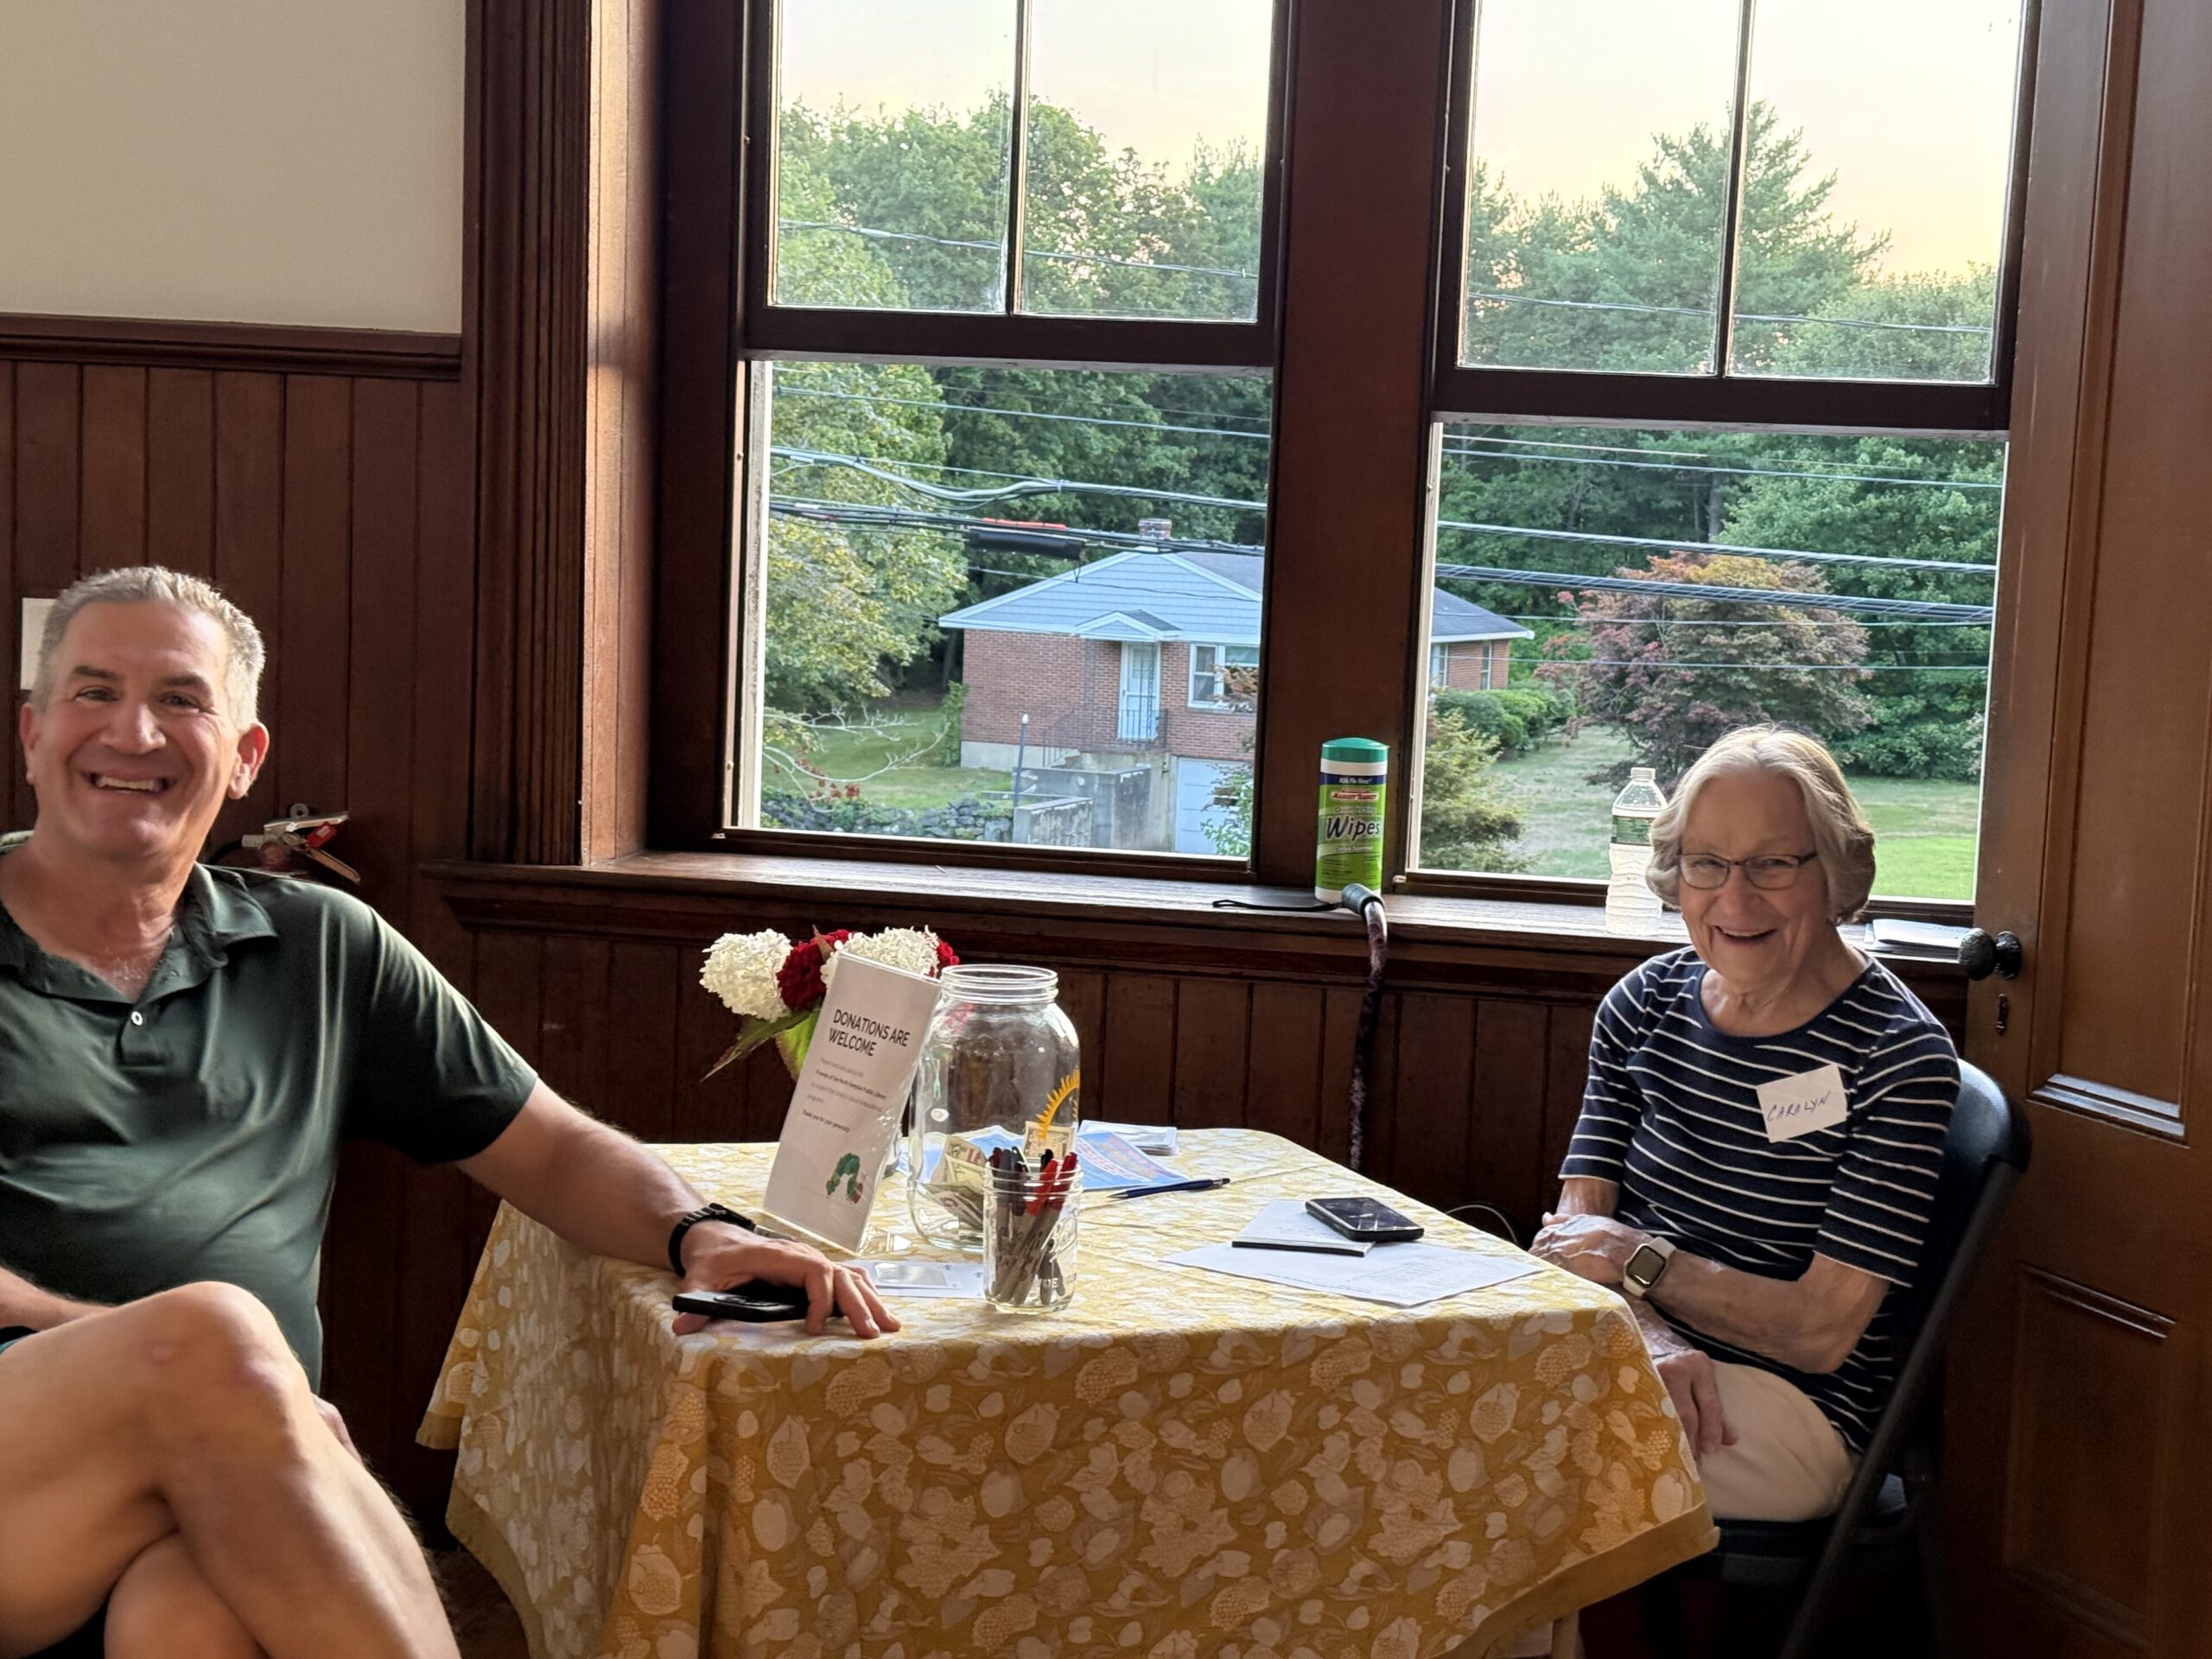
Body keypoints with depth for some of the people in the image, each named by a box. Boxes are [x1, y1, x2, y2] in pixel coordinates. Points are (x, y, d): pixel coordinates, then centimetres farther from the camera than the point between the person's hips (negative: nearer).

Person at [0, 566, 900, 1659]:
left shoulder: (324, 952, 20)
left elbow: (550, 1151, 22)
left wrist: (698, 1233, 0)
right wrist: (180, 1357, -14)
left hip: (226, 1461, 1)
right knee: (211, 1332, -33)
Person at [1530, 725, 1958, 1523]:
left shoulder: (1899, 1055, -11)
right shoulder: (1646, 1002, 6)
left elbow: (1822, 1331, -13)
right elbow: (1577, 1229, 0)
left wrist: (1638, 1261, -15)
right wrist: (1648, 1336, -20)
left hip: (1794, 1405, -5)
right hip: (1637, 1353, 5)